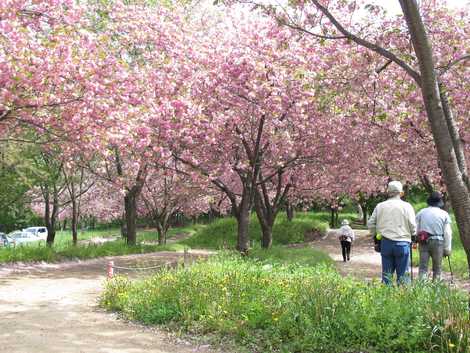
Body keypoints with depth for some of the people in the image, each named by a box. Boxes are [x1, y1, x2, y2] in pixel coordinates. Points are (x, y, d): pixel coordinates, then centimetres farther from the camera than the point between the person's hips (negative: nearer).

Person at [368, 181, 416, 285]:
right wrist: (413, 236, 16)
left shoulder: (380, 206, 5)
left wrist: (376, 235, 21)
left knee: (386, 273, 8)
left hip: (385, 243, 3)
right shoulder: (406, 206, -4)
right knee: (402, 275, 3)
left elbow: (370, 224, 6)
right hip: (402, 243, -3)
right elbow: (413, 226, -3)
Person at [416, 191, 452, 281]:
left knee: (423, 267, 2)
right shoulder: (444, 214, 2)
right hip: (438, 242, -1)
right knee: (437, 268, 12)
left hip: (423, 242, 1)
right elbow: (447, 233, 0)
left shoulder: (421, 212, 6)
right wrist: (447, 249, 5)